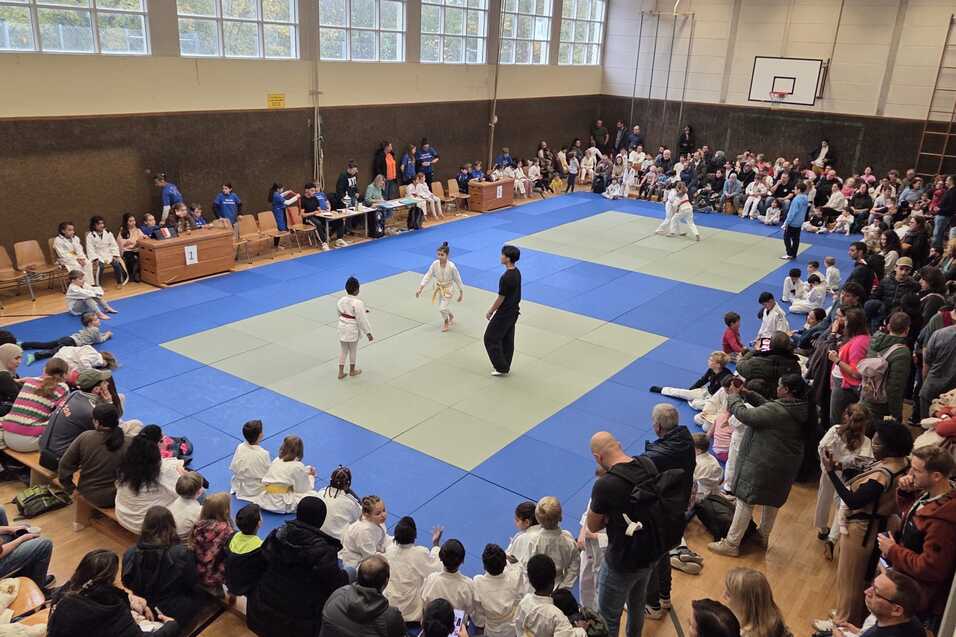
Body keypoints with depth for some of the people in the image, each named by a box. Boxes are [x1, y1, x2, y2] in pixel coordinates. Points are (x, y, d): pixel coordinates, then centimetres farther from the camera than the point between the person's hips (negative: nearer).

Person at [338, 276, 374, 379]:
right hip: (353, 329, -5)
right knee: (353, 350, 15)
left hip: (342, 327, 5)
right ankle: (352, 370, 33)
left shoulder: (341, 300, -5)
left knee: (342, 350, 16)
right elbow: (362, 319, -21)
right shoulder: (358, 303, -24)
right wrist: (368, 333, -12)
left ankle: (341, 372, 20)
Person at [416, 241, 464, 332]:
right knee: (442, 307, 20)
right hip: (439, 288, 5)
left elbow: (457, 280, -15)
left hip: (448, 289, -5)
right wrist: (420, 288, -14)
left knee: (442, 308, -9)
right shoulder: (435, 264, -17)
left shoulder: (451, 267, -27)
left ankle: (446, 322, 24)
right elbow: (428, 276, -10)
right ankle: (451, 316, 54)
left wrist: (461, 293, -6)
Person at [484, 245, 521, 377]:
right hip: (513, 311, 9)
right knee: (507, 339, 19)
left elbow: (500, 299, -21)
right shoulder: (517, 272, 0)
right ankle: (505, 366, 31)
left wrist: (490, 312, -7)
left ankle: (502, 368, 10)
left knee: (491, 338, 4)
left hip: (504, 314, -9)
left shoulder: (506, 278, -29)